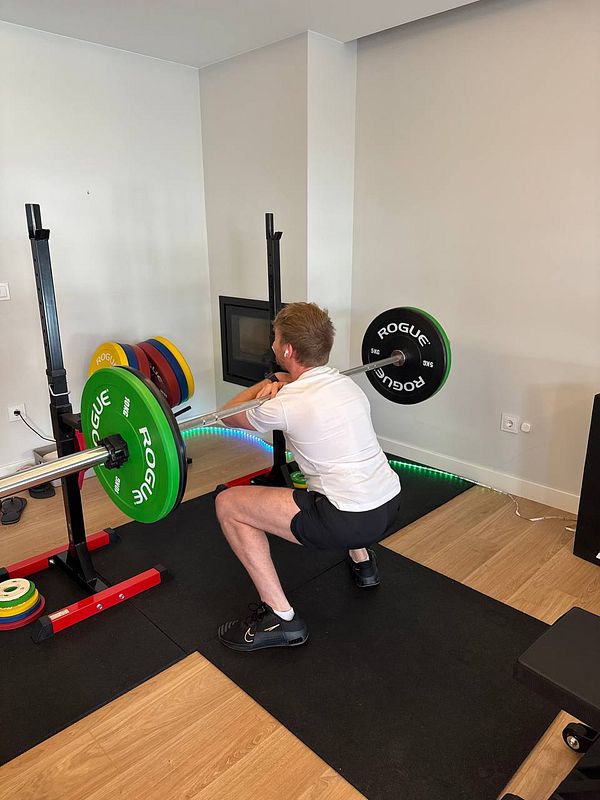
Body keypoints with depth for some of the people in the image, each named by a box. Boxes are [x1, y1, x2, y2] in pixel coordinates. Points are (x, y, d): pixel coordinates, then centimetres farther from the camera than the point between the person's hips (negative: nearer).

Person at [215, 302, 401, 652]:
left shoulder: (287, 405, -13)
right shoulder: (346, 382, 8)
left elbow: (229, 415, 6)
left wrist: (269, 382, 13)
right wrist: (282, 381, 14)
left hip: (349, 521, -8)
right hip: (391, 503, 9)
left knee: (228, 504, -1)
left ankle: (280, 617, 4)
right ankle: (362, 561, 42)